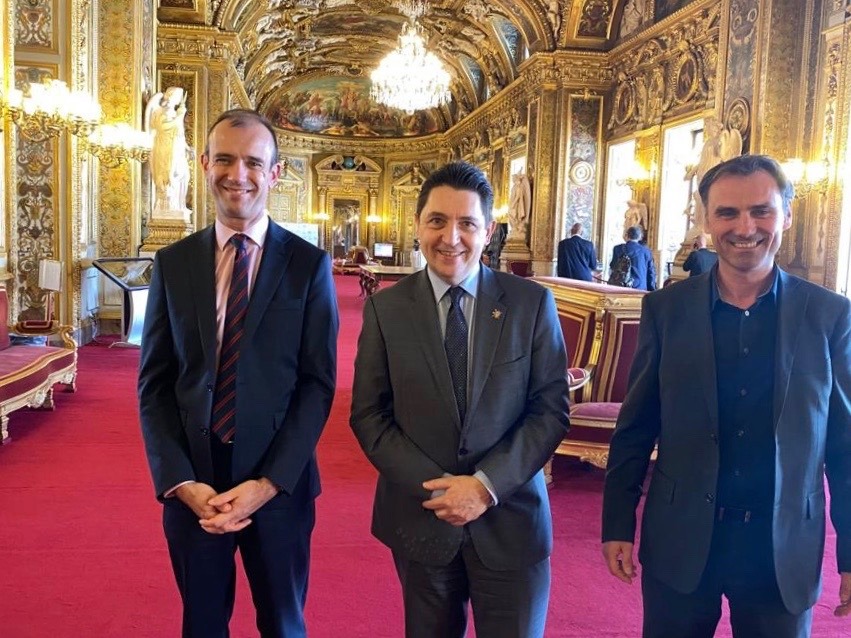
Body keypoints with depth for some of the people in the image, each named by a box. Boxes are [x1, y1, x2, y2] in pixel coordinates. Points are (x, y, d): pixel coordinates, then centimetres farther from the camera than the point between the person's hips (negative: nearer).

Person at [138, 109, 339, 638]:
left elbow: (318, 383, -6)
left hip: (278, 484, -1)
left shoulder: (309, 265, -4)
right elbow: (155, 383, 1)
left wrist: (269, 481, -14)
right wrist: (181, 482, -10)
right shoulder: (173, 263, 2)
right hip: (191, 484, 2)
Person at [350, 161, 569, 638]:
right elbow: (368, 414, -2)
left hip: (511, 520, -1)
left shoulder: (532, 303, -4)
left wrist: (488, 485, -15)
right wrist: (434, 487, -13)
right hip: (421, 518, 1)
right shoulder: (386, 308, -2)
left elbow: (551, 409, -4)